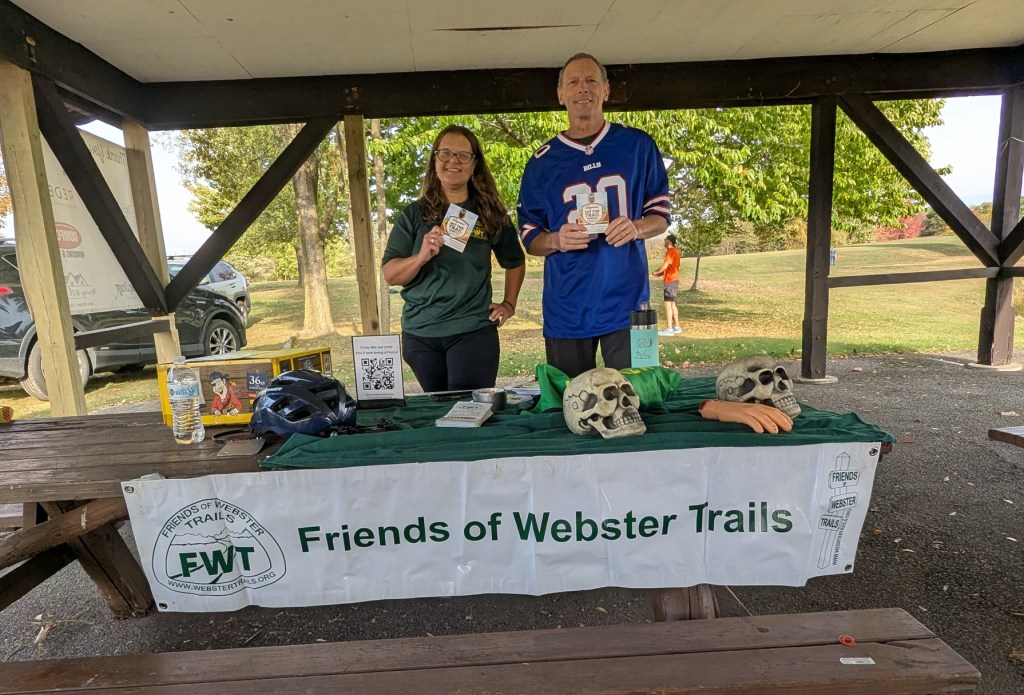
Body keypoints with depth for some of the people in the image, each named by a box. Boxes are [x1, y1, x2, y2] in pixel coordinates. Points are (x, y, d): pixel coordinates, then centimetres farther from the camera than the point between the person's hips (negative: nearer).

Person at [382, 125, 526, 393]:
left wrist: (509, 304, 10)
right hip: (420, 334, 1)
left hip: (473, 332, -1)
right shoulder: (414, 214, 2)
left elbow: (514, 261, 19)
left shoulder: (490, 213, 4)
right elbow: (389, 275, -3)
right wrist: (421, 257, -20)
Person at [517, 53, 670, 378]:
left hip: (627, 304, 0)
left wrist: (636, 228, -13)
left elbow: (660, 214, 10)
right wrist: (556, 240, -15)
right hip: (567, 310, 1)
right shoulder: (542, 162, 5)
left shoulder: (638, 146, 5)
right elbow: (529, 238, 8)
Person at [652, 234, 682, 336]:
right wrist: (661, 273, 8)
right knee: (672, 304, 15)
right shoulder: (675, 251, 16)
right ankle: (676, 326, 20)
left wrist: (656, 272, -7)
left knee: (668, 304, -8)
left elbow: (665, 265, -23)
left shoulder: (670, 251, -14)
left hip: (670, 281, -10)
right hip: (674, 280, 10)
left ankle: (669, 329, -8)